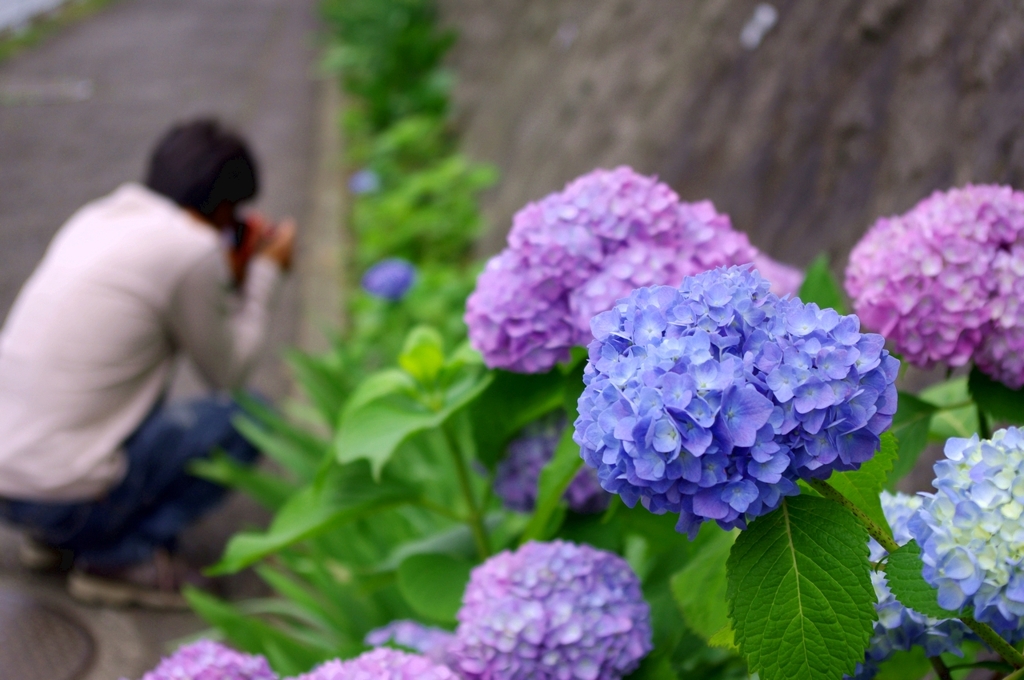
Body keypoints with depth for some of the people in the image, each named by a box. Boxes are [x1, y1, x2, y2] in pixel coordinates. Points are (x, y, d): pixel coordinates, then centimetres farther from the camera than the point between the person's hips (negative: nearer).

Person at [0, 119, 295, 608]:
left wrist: (231, 276, 24)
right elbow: (227, 374, 0)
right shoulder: (193, 248, -13)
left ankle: (54, 534, 19)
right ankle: (118, 557, -2)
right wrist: (265, 273, 11)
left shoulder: (94, 217, 9)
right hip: (66, 501, -8)